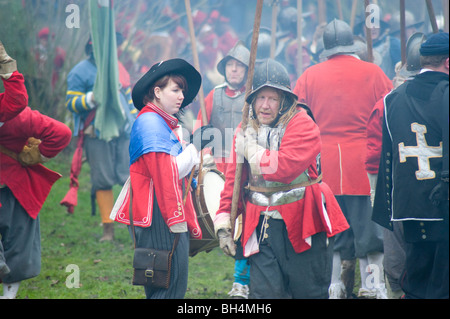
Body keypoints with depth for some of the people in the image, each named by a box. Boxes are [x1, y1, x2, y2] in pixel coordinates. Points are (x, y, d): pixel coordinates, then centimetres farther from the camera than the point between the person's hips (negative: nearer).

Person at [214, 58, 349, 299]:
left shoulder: (302, 125, -9)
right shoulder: (246, 131, 10)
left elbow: (285, 166, -24)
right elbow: (234, 178, 15)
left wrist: (251, 150, -12)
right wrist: (224, 219, 8)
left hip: (302, 225, -4)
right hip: (262, 227, 4)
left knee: (310, 292, 6)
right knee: (264, 293, -4)